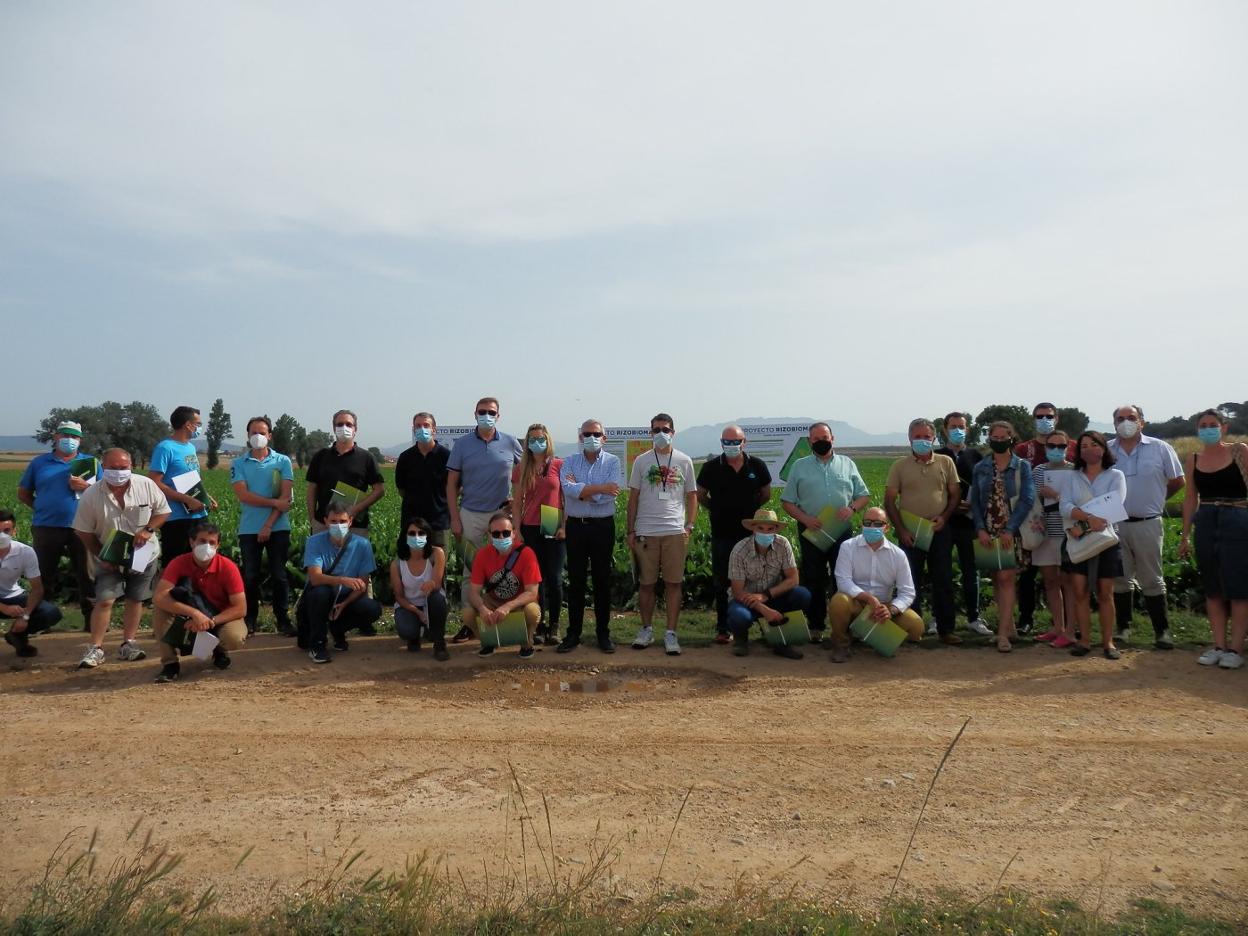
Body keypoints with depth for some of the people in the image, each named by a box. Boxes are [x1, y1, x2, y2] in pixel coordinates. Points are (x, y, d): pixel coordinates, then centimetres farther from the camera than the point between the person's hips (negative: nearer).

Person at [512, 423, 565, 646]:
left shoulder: (559, 466, 2)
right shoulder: (521, 469, 8)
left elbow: (566, 498, 3)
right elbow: (517, 503, 9)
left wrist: (564, 526, -5)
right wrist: (517, 531, 2)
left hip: (554, 528, -2)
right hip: (530, 528, 2)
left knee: (554, 577, -3)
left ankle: (554, 626, 6)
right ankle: (539, 623, 15)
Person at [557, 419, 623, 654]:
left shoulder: (612, 462, 0)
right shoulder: (570, 462, 5)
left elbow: (611, 494, -15)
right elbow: (568, 488, -14)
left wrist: (581, 489, -11)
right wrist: (599, 488, -18)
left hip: (603, 526, -1)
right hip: (576, 526, 1)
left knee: (602, 581, 7)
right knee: (576, 581, 7)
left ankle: (603, 633, 17)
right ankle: (573, 633, 15)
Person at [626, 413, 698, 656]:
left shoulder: (684, 461, 7)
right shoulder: (641, 461, 7)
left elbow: (692, 496, 11)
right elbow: (633, 497, 8)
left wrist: (690, 526, 0)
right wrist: (630, 531, 4)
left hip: (675, 531, 0)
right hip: (645, 532, 0)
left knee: (673, 583, 0)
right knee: (646, 583, 6)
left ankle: (671, 633, 7)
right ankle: (646, 629, 20)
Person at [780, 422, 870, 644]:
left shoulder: (847, 464, 11)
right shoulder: (800, 466, 8)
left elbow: (864, 495, 12)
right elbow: (787, 501, 6)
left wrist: (852, 508, -9)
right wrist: (805, 519, -10)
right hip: (812, 531, -1)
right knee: (813, 580, 4)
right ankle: (815, 626, 12)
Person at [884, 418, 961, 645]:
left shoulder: (946, 462, 6)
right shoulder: (900, 465, 2)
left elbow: (955, 494, 8)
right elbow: (889, 501, 1)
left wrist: (944, 517, -7)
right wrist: (900, 530, -7)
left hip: (939, 531, 1)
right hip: (909, 532, -1)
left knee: (943, 581, 5)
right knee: (911, 582, 4)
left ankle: (945, 629, 13)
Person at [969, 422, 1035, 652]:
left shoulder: (1022, 467, 2)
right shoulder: (980, 468, 9)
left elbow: (1027, 499, -7)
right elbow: (974, 501, 6)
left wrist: (1010, 529, -16)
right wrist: (981, 529, -8)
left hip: (1011, 532, -3)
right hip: (987, 532, 3)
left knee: (1005, 578, -12)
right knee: (996, 579, 8)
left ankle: (1003, 634, -11)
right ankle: (1009, 625, 22)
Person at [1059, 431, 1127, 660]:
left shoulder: (1115, 476, 3)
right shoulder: (1072, 477, 9)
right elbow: (1065, 507, -6)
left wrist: (1083, 525, -19)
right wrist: (1089, 518, -25)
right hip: (1077, 541, 1)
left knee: (1105, 593, 3)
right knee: (1080, 592, 0)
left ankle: (1108, 642, 10)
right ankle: (1084, 640, 7)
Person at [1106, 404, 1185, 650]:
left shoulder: (1160, 449, 0)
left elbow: (1177, 482, 8)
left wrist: (1155, 500, 8)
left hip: (1148, 524, -1)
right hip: (1114, 524, 1)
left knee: (1152, 580, 5)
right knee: (1119, 579, 10)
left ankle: (1162, 631, 14)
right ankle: (1123, 627, 20)